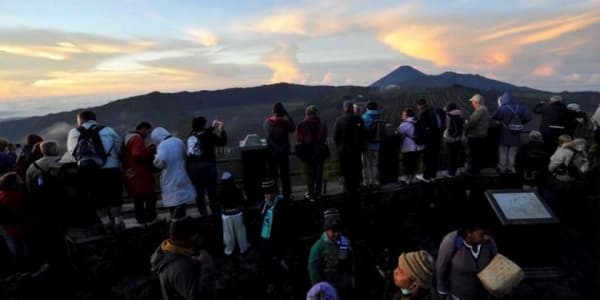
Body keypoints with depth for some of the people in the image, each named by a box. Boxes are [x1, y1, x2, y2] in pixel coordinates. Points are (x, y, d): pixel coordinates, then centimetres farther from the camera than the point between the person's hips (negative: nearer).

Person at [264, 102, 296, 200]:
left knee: (273, 174, 14)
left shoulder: (267, 122, -9)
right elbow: (293, 128, 4)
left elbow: (268, 137, -5)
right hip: (284, 152, -1)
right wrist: (287, 114, 1)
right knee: (285, 175, 11)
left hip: (272, 152, 1)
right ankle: (286, 194, 18)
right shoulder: (285, 122, -13)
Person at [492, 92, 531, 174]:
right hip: (516, 136, 4)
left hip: (505, 135, -4)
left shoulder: (502, 108, -12)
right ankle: (511, 169, 18)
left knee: (503, 153, 9)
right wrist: (519, 123, 12)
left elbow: (494, 118, -12)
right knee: (512, 154, 13)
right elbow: (528, 118, 1)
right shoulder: (520, 108, 2)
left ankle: (502, 169, 14)